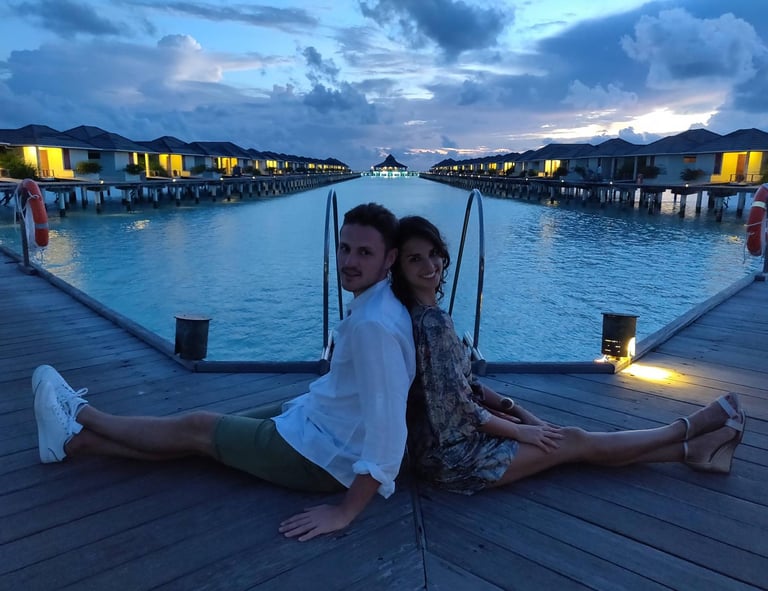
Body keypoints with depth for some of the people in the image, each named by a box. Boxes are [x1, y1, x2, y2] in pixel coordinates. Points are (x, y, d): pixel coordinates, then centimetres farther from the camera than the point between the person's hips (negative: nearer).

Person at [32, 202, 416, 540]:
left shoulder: (373, 325, -32)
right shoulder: (375, 302, 0)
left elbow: (388, 429, -34)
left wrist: (345, 512, -27)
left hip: (324, 454, -8)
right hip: (319, 421, 8)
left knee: (196, 428, 4)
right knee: (211, 428, 12)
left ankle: (82, 414, 26)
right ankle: (77, 440, 27)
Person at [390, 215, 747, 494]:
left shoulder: (419, 312, 4)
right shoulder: (432, 322, -27)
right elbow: (460, 408, -24)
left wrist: (515, 410, 7)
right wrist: (519, 430, -8)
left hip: (445, 442, 8)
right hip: (453, 455, -8)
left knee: (570, 437, 11)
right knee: (577, 441, 4)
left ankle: (692, 450, 23)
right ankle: (689, 429, 24)